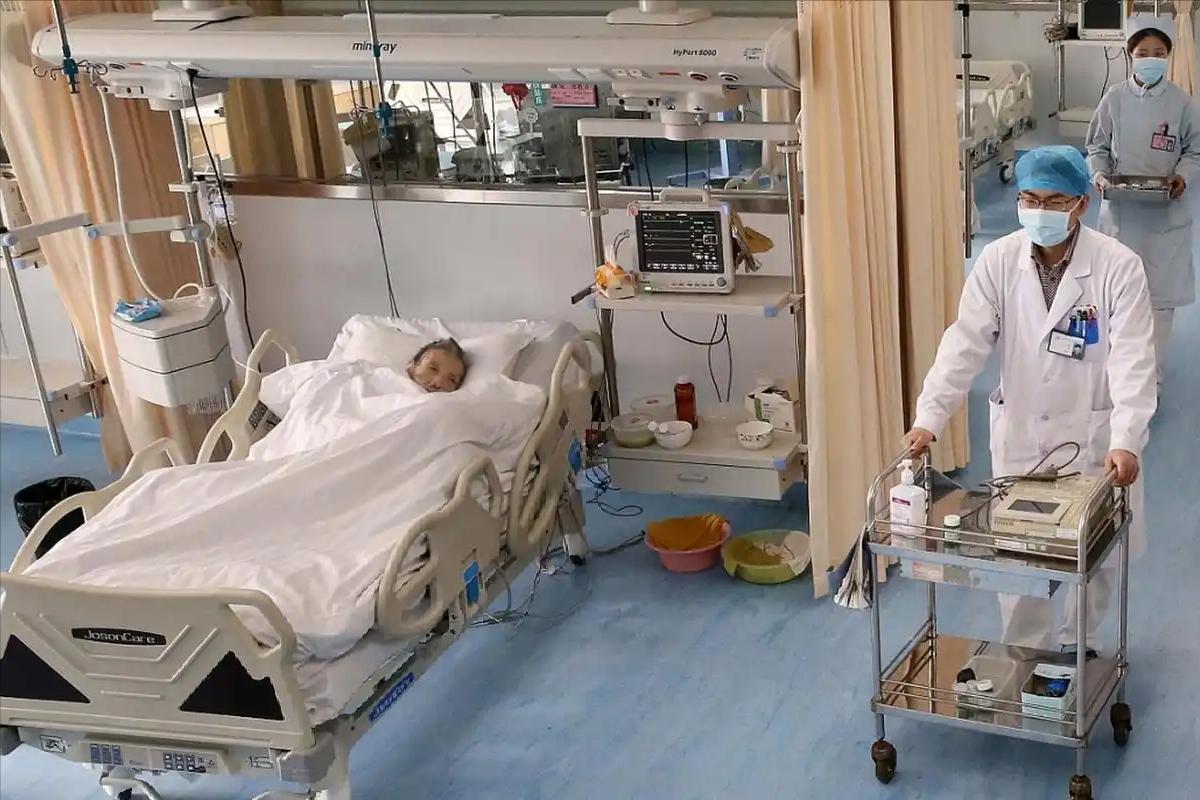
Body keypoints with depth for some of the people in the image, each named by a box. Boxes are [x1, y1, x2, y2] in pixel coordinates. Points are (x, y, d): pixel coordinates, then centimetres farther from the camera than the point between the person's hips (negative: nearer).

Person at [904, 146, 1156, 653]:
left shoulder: (1118, 266, -14)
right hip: (1019, 435, 2)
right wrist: (928, 417, -23)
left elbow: (1132, 360, -19)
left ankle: (1078, 649, 36)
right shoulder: (998, 260, -7)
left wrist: (1125, 441, -31)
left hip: (1092, 438, -1)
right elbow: (964, 344, -12)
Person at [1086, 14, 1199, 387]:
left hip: (1166, 213, -1)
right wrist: (1100, 174, -11)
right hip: (1121, 210, 1)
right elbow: (1097, 147, 7)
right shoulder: (1114, 98, -1)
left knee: (1160, 294, 3)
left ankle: (1152, 375, 13)